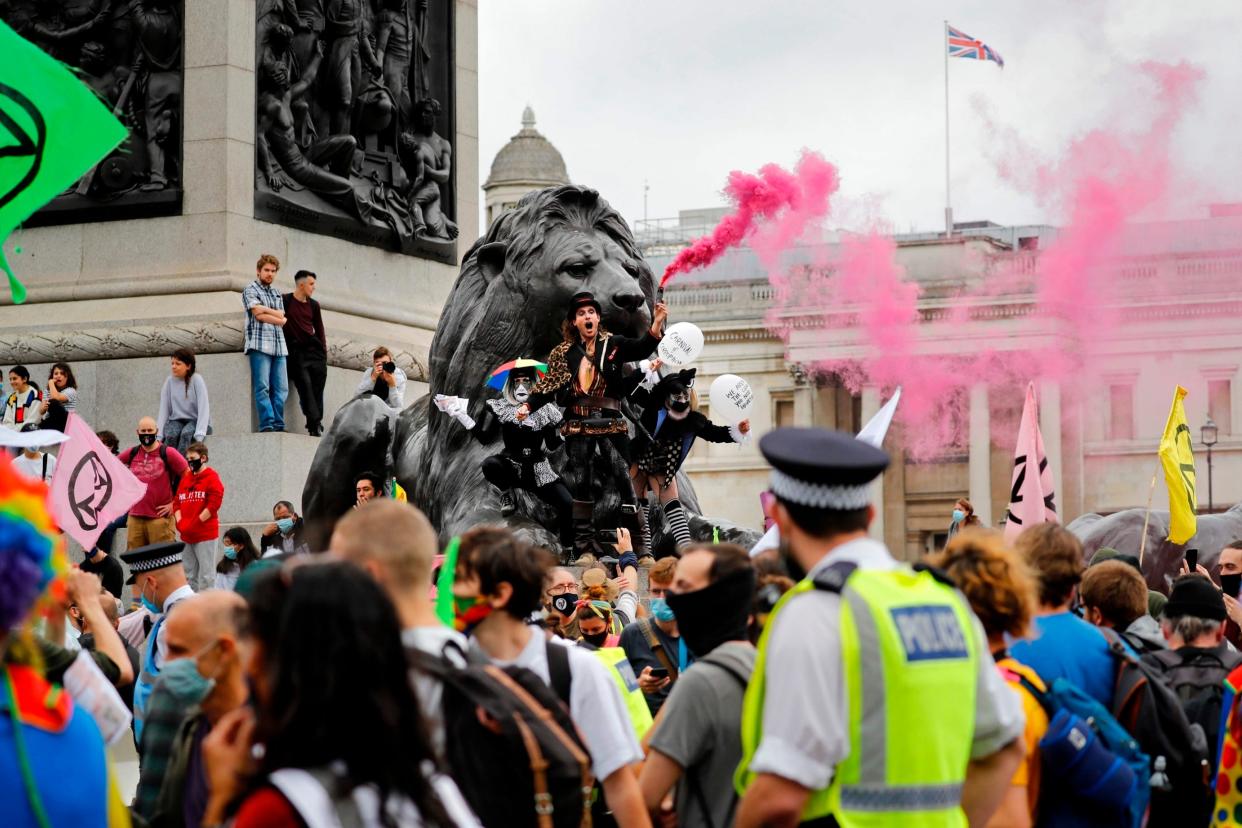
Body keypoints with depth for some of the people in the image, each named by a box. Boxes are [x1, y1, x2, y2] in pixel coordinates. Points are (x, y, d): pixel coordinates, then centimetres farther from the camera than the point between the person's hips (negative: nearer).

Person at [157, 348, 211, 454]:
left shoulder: (196, 379, -10)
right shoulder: (169, 381, 0)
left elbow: (204, 408, -17)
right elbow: (163, 409, -2)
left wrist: (199, 435, -29)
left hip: (196, 421, -3)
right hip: (176, 421, 3)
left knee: (186, 434, -34)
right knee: (170, 435, -30)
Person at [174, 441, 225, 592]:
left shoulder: (212, 477, -4)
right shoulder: (185, 478, 15)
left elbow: (214, 504, -13)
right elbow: (176, 502, 14)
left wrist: (195, 523, -14)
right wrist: (180, 522, -3)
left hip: (205, 534, -7)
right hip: (186, 535, 7)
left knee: (206, 574, -6)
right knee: (189, 574, 10)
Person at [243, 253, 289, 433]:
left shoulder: (277, 294, 23)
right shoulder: (250, 290, 6)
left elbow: (282, 319, 10)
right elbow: (257, 314, -8)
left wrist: (265, 310, -1)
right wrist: (276, 316, 1)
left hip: (279, 345, 6)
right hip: (260, 344, -6)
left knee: (281, 388, -1)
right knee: (262, 387, -12)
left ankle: (279, 425, -2)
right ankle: (267, 424, -16)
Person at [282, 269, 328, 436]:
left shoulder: (313, 305, 16)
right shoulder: (285, 300, 1)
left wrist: (323, 351, 13)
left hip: (314, 349, 5)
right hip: (296, 352, -5)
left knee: (317, 389, -3)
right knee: (305, 386, -14)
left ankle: (316, 425, 1)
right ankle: (315, 424, -18)